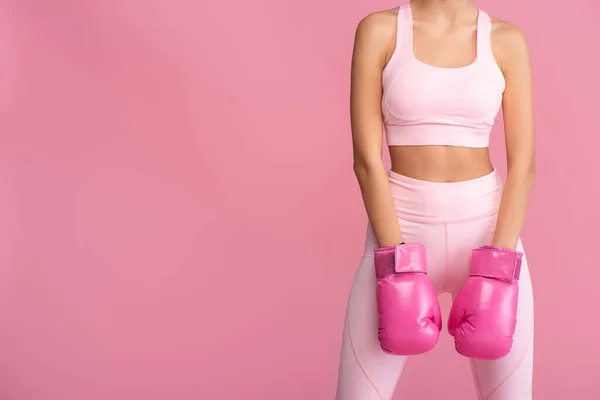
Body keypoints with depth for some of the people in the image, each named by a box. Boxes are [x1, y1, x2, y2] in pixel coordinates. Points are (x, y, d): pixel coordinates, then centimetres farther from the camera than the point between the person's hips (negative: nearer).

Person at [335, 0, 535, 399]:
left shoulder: (507, 40, 2)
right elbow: (366, 157, -8)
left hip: (488, 227, 2)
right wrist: (399, 267, -14)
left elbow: (523, 164, -2)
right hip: (400, 228, -1)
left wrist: (497, 268, -12)